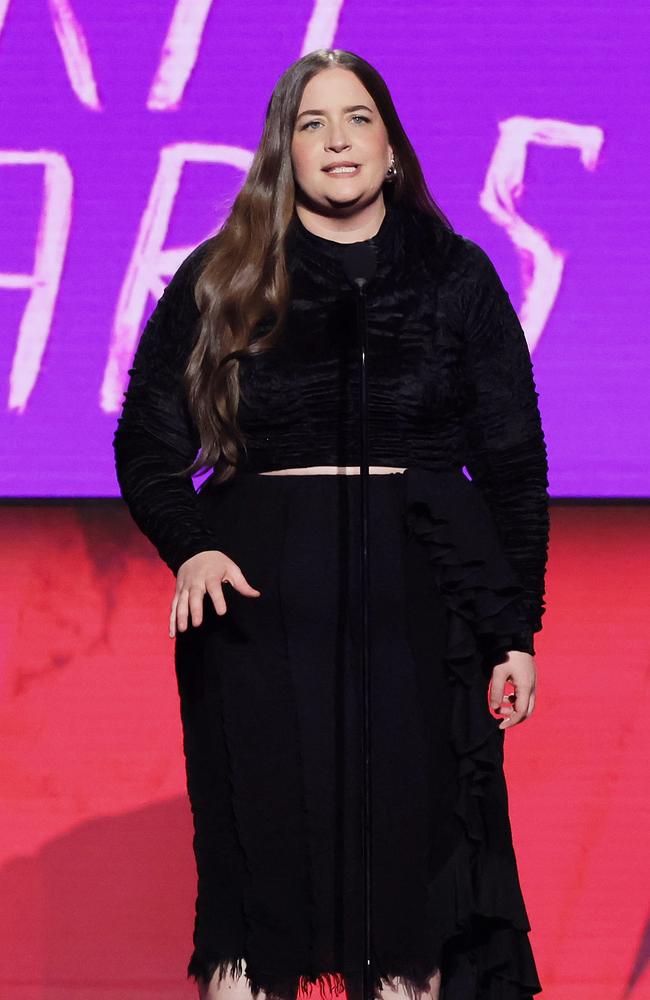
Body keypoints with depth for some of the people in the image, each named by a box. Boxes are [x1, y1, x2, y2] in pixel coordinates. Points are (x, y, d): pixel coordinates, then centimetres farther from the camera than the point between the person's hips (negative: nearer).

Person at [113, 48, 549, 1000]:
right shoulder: (219, 282, 9)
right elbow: (147, 442, 8)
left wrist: (515, 632, 2)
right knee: (258, 876, -2)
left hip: (420, 608, 0)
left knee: (408, 871, -1)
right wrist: (189, 547, -12)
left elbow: (514, 465, 9)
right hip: (261, 612, 0)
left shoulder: (457, 277, 10)